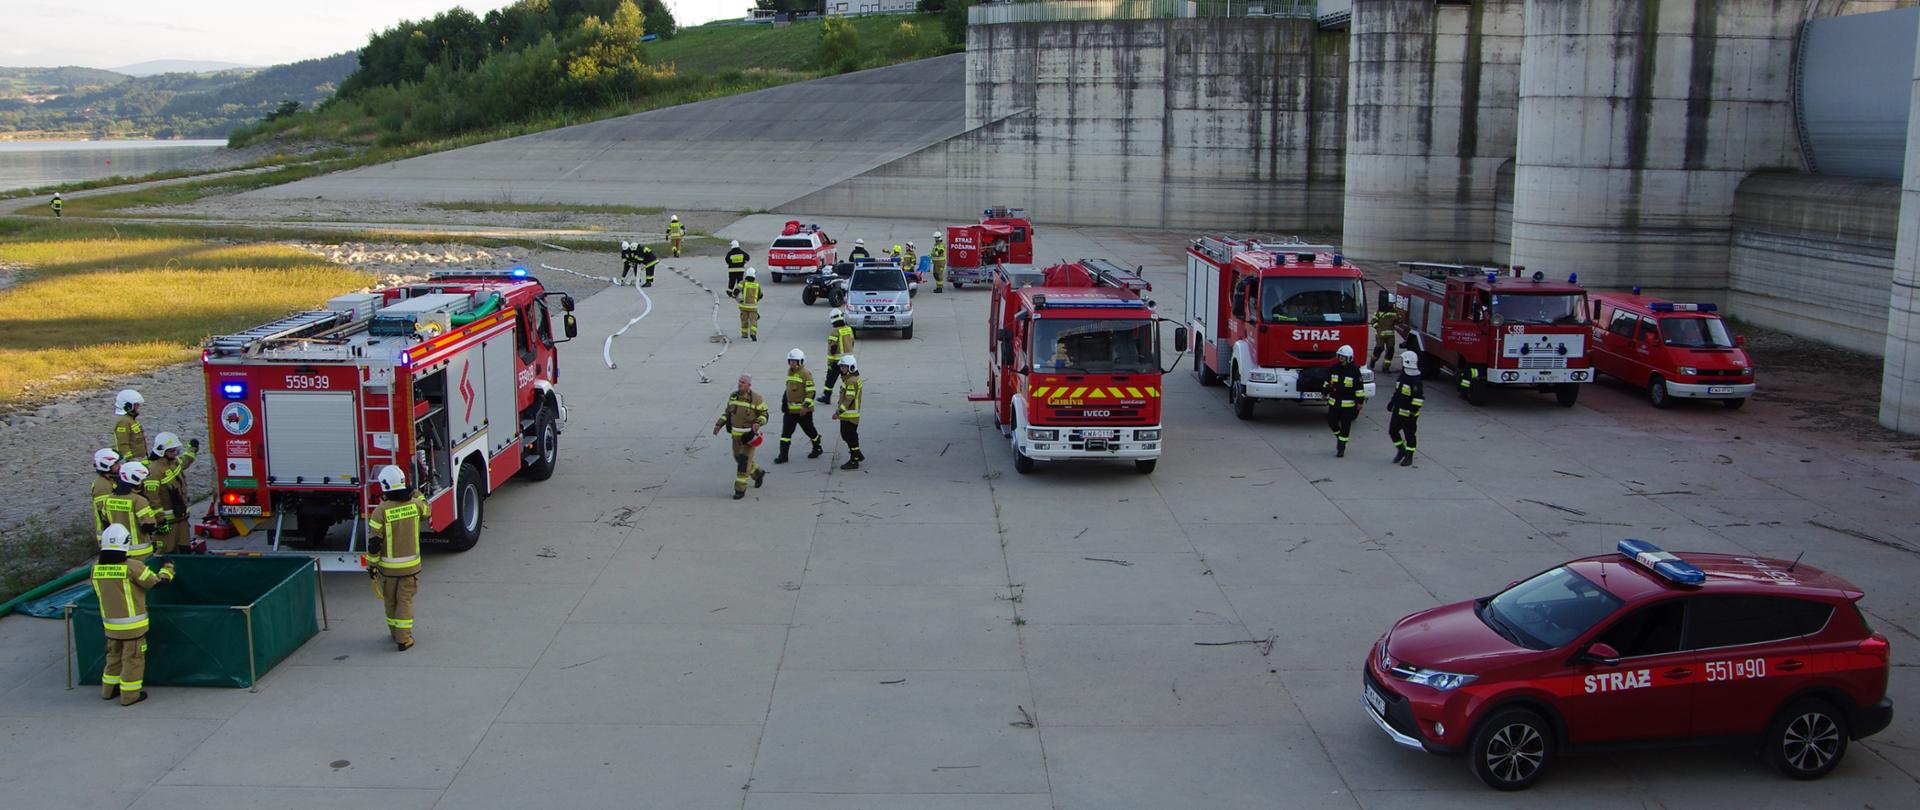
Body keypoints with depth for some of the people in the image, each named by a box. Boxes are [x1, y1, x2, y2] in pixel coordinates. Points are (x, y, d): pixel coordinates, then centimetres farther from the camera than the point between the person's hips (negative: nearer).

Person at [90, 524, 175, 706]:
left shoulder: (96, 568, -2)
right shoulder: (132, 567, -21)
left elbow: (98, 594, 12)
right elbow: (158, 582, -12)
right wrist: (168, 568, 7)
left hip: (110, 625, 6)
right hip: (132, 626, -6)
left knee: (114, 656, 23)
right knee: (132, 659, 6)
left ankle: (109, 689, 33)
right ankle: (130, 695, 12)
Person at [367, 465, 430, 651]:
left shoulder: (380, 511, -17)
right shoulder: (415, 504, -9)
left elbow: (374, 543, -14)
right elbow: (427, 511, 17)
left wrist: (371, 565, -3)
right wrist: (416, 494, 25)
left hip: (387, 566, -1)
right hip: (410, 564, 1)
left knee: (390, 601, 17)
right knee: (406, 601, 8)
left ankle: (395, 632, 31)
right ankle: (403, 639, 5)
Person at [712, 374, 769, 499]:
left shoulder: (756, 398, -12)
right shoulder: (733, 396, 3)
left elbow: (764, 415, -7)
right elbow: (727, 412, 14)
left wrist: (758, 423, -28)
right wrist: (719, 424, 3)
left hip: (750, 434, -6)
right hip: (736, 433, 6)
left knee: (744, 460, -10)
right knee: (738, 458, 16)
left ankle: (740, 489, -3)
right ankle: (758, 473, 41)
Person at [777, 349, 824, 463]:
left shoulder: (806, 374, -16)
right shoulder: (790, 372, 9)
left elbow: (811, 392, -19)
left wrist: (806, 406, -24)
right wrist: (785, 402, 24)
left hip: (803, 410, -7)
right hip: (790, 409, 7)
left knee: (809, 430, 11)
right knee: (786, 431, 0)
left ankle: (817, 448, 33)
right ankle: (783, 455, 1)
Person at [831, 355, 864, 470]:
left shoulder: (852, 381, -20)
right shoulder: (847, 379, 15)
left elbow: (849, 399, -25)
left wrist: (839, 412, -26)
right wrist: (839, 411, 22)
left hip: (850, 415, -10)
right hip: (846, 415, 10)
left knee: (851, 437, -3)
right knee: (845, 435, 19)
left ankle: (854, 461, 4)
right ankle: (858, 455, 31)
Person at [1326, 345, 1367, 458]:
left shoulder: (1354, 370, -9)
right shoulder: (1334, 368, 2)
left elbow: (1359, 388, -7)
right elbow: (1328, 381, 16)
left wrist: (1359, 402, -9)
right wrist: (1325, 393, 17)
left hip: (1348, 404, -4)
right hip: (1334, 401, 4)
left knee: (1345, 426, 1)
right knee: (1331, 422, 5)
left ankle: (1341, 448, 8)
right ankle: (1339, 436, 33)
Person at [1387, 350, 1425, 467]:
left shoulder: (1415, 380, -20)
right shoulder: (1403, 375, 8)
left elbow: (1419, 397, -22)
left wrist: (1414, 411, -25)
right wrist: (1392, 402, 23)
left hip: (1409, 414, -8)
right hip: (1398, 411, 8)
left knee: (1409, 435, 3)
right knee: (1392, 431, 11)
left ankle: (1409, 457, 13)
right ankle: (1401, 450, 29)